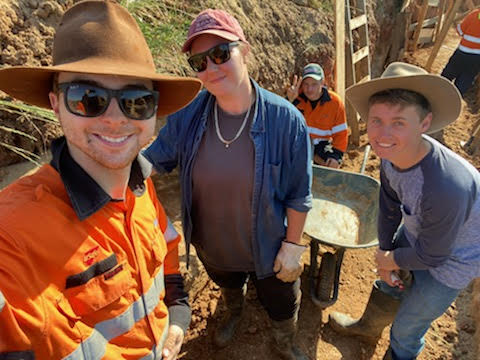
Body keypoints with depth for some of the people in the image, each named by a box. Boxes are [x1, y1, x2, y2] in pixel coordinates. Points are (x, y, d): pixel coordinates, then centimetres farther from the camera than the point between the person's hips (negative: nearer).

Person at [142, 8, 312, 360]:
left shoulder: (285, 119, -25)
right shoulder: (187, 116, -18)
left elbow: (299, 194, -16)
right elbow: (152, 161, -7)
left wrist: (293, 244, -11)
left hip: (267, 249, -2)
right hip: (212, 246, 3)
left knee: (282, 307, 24)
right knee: (229, 287, 36)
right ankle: (234, 314, 74)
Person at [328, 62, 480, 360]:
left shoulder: (445, 189, -44)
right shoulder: (391, 153, -23)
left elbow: (431, 256, -27)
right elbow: (389, 209, -6)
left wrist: (391, 259, -10)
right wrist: (384, 254, -4)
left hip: (452, 259, -5)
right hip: (415, 231, 6)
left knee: (407, 327, 15)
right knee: (388, 284, 29)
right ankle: (369, 327, 60)